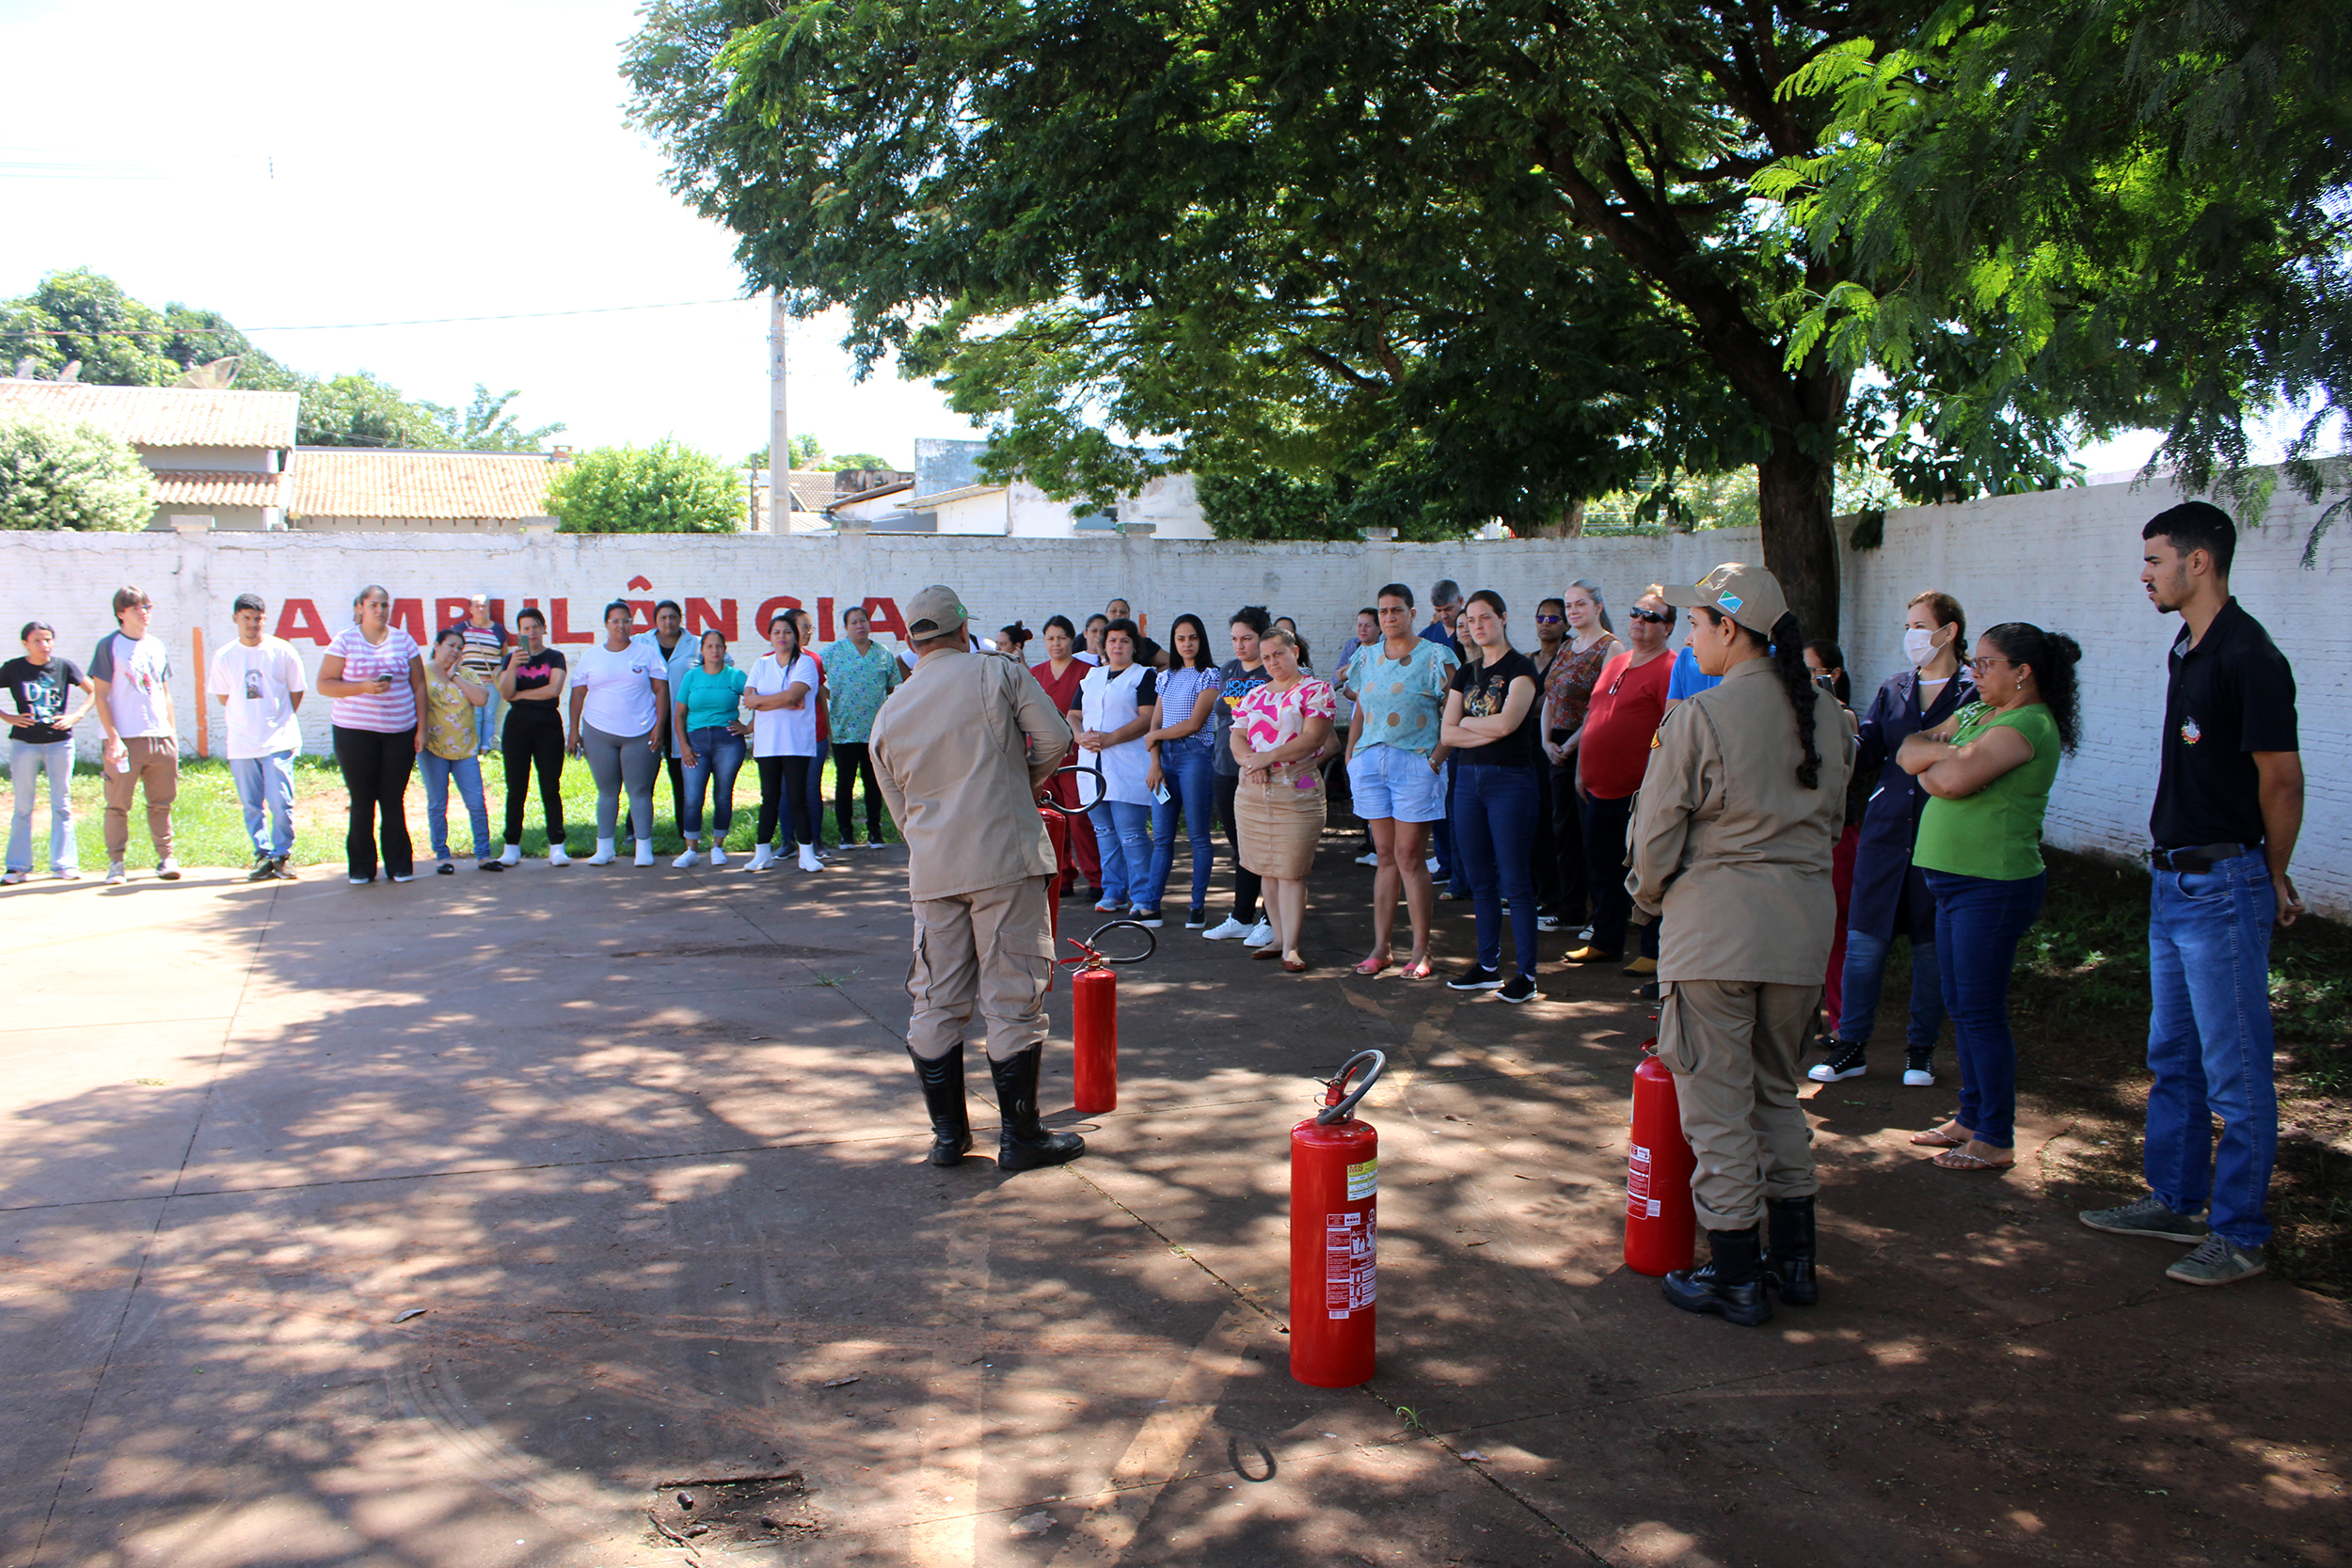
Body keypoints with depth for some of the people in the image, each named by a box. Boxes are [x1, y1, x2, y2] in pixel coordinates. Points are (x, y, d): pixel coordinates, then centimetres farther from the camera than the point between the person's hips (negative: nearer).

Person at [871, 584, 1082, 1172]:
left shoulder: (889, 714, 13)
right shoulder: (997, 672, 1)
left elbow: (901, 808, 17)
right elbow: (1054, 738, -4)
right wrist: (1027, 781, 15)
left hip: (931, 871, 4)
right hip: (1005, 858, -4)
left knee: (936, 1001, 11)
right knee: (1012, 996, 1)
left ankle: (948, 1133, 17)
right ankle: (1020, 1135, 6)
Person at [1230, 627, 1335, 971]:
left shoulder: (1315, 691, -1)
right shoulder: (1255, 695, 17)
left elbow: (1313, 737, -13)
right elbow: (1236, 736, 10)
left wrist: (1269, 757, -18)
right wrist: (1249, 760, -12)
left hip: (1297, 791, -6)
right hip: (1252, 792, 6)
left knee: (1291, 871, -8)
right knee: (1267, 870, 8)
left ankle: (1291, 948, -5)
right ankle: (1278, 938, 18)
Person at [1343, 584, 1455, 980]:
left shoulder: (1435, 658, -2)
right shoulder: (1368, 658, 14)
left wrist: (1435, 759, -13)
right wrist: (1351, 755, 10)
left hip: (1416, 763, -5)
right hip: (1370, 763, 5)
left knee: (1409, 857, -6)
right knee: (1386, 856, 9)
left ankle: (1421, 951, 2)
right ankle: (1380, 947, 12)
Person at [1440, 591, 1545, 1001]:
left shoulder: (1521, 667, -4)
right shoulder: (1466, 673, 14)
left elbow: (1506, 723, -18)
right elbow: (1447, 733, 5)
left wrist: (1466, 722, -2)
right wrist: (1488, 732, -10)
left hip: (1510, 779, -6)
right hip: (1468, 778, 6)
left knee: (1514, 880, -5)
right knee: (1480, 879, 10)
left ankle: (1526, 973, 0)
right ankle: (1488, 965, 19)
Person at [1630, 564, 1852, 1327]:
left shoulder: (1701, 715, -13)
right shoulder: (1826, 713, 6)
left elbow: (1657, 829, -9)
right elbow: (1831, 813, 13)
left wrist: (1650, 894, 10)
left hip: (1717, 919, -6)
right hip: (1806, 917, 6)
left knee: (1717, 1100, 4)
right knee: (1778, 1090, 20)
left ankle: (1735, 1277, 11)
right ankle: (1794, 1258, 26)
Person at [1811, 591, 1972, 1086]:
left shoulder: (1973, 694, -3)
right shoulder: (1894, 689, 10)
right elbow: (1865, 759, 4)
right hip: (1885, 828, 3)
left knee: (1930, 947, 6)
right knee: (1864, 940, 1)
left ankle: (1921, 1048, 19)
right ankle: (1850, 1045, 10)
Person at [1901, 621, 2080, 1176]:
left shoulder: (2028, 725, -15)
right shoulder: (1975, 713, 15)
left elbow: (1952, 780, -26)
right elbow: (1909, 750, 8)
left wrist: (1929, 768, -6)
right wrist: (1947, 752, -10)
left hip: (1994, 885, -9)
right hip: (1954, 879, 9)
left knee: (1981, 1011, -4)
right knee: (1960, 1006, 14)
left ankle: (1996, 1140, 5)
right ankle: (1972, 1118, 26)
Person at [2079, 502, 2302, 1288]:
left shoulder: (2249, 657, -16)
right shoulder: (2187, 651, 13)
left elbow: (2281, 779, -13)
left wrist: (2272, 877, -1)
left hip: (2223, 884, -10)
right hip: (2173, 879, 10)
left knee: (2234, 1072, -1)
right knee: (2173, 1058, 18)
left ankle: (2239, 1235, 7)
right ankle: (2175, 1200, 30)